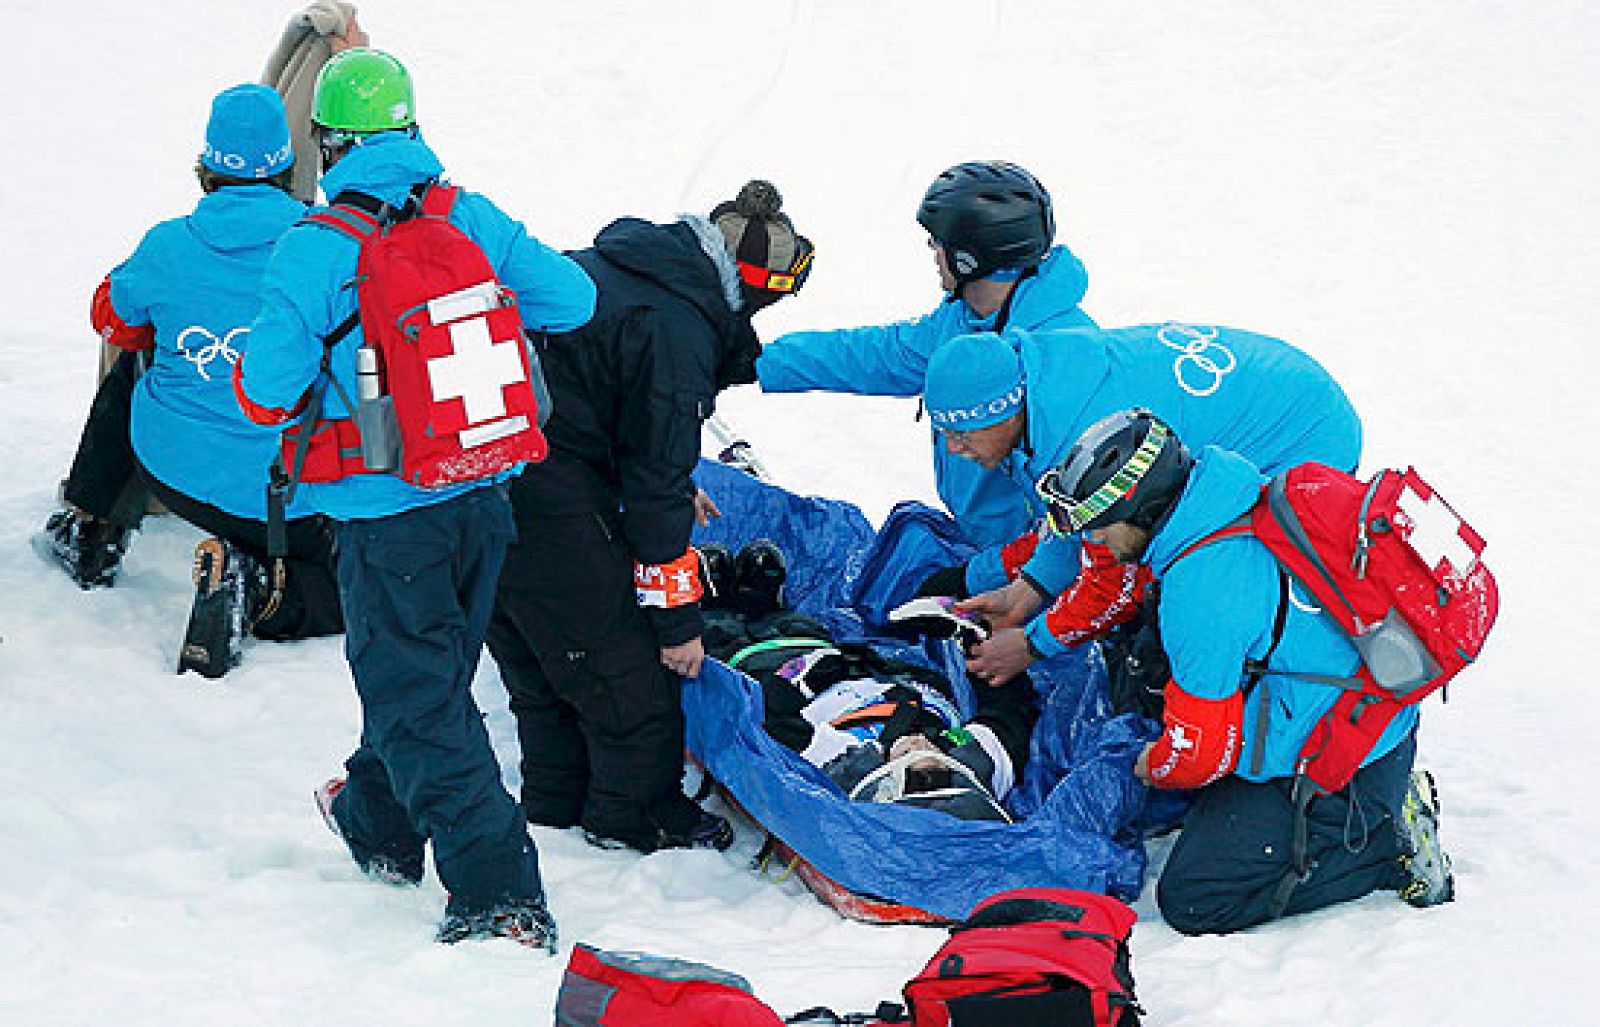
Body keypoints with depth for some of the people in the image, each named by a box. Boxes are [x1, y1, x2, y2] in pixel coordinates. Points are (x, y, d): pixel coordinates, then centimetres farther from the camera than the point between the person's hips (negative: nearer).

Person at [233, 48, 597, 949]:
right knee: (428, 670, 24)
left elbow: (270, 386, -17)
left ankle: (501, 893, -6)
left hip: (386, 515, -5)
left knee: (421, 701, 1)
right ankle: (379, 826, 44)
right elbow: (573, 299, -4)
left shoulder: (313, 248, -16)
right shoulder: (472, 219, -4)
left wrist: (252, 375, 7)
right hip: (482, 498, 5)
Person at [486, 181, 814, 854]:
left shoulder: (608, 263, 12)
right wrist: (677, 618, -9)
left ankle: (553, 803, 34)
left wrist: (675, 486, 35)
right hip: (548, 492, -10)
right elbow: (656, 482, -15)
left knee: (541, 658, 22)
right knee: (623, 661, 4)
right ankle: (635, 816, 16)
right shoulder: (677, 329, -16)